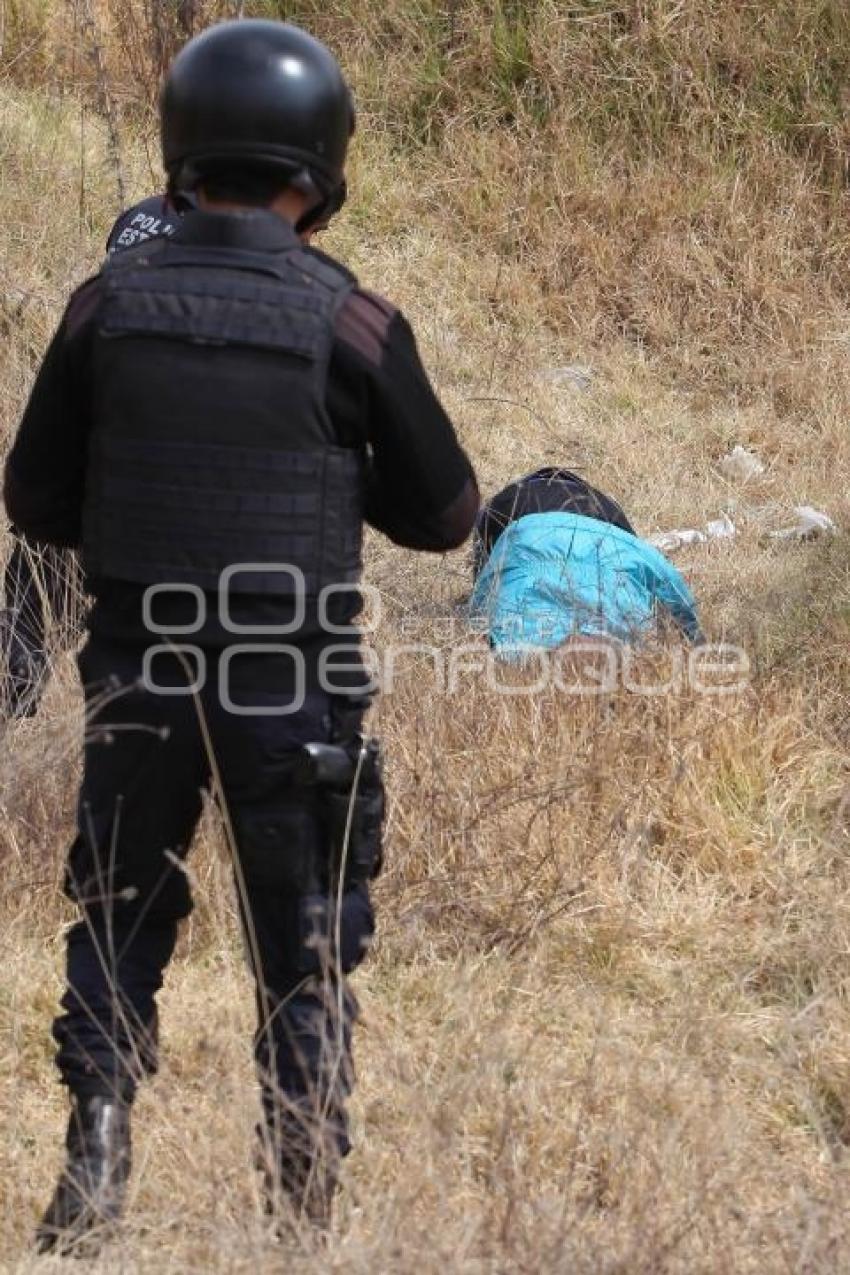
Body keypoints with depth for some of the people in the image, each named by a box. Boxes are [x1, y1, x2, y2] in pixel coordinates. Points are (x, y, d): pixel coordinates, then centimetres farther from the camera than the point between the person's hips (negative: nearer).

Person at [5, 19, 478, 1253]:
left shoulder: (110, 303, -3)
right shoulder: (351, 322, -10)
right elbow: (444, 514, 0)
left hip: (138, 675, 2)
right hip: (291, 687, -2)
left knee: (117, 935, 17)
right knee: (306, 961, 10)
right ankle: (303, 1202, 11)